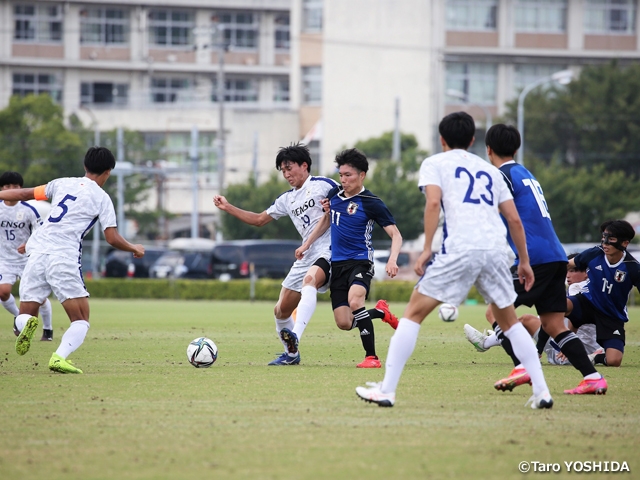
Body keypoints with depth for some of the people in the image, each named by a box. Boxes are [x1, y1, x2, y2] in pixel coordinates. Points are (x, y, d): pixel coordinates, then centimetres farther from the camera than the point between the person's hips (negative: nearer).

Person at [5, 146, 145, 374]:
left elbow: (24, 194, 19)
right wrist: (135, 249, 20)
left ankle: (26, 324, -26)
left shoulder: (63, 183, 16)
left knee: (26, 314, 12)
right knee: (81, 320, 6)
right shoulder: (101, 198, 6)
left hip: (37, 252, 4)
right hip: (64, 258, -4)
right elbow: (113, 238, 2)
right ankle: (59, 357, -21)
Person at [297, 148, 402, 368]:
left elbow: (396, 235, -13)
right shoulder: (334, 194, 6)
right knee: (344, 323, -1)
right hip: (337, 264, 6)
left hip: (360, 262, -6)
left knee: (354, 302, -34)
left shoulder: (371, 203, -11)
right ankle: (380, 312, 29)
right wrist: (307, 244, 25)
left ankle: (371, 357, -25)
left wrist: (392, 260, -29)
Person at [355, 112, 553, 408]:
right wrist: (524, 261, 27)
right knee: (509, 322, 20)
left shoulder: (434, 164, 13)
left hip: (459, 250, -4)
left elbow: (433, 201, -6)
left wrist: (426, 248, -7)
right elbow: (514, 219, 20)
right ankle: (541, 392, 11)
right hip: (496, 249, 4)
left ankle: (386, 390, -2)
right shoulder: (490, 170, 26)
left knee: (413, 313, 5)